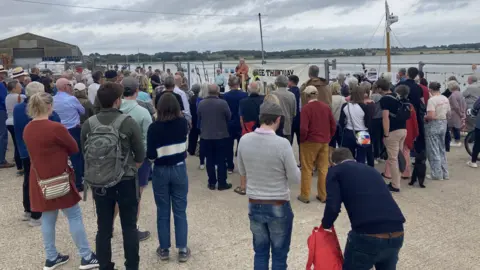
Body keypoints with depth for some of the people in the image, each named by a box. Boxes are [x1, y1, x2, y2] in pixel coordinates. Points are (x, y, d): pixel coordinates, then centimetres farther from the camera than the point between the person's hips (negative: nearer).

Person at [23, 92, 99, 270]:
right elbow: (74, 148, -7)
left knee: (47, 218, 15)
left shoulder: (27, 129, 3)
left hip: (39, 179, 7)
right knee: (74, 217, 3)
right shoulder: (55, 127, -19)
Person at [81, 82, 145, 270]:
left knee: (103, 228, 13)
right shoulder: (128, 123, -15)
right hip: (126, 182, -2)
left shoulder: (88, 124, -6)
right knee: (129, 228, 11)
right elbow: (140, 156, -8)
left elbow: (85, 153, 5)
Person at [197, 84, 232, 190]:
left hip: (206, 136, 3)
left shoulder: (201, 103, -5)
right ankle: (222, 183, 10)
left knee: (210, 160, 10)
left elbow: (199, 118, 8)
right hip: (221, 135, -3)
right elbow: (229, 117, -2)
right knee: (221, 160, 5)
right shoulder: (223, 103, -15)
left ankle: (212, 183, 16)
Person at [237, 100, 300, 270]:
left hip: (254, 205, 4)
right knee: (279, 254, 13)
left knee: (260, 251, 19)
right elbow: (295, 178, -12)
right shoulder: (282, 143, -21)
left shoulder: (244, 140, -7)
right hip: (278, 206, -4)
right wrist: (291, 168, 9)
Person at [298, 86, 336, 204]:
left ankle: (305, 195, 12)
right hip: (324, 142, 5)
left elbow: (303, 128, -20)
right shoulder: (326, 107, 1)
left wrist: (301, 140, -4)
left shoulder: (306, 108, -15)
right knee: (323, 169, 11)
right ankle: (323, 195, 17)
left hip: (310, 142, -4)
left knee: (307, 169, 6)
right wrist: (328, 138, 14)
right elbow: (334, 125, 5)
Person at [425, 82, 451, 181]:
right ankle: (444, 173, 24)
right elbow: (448, 114, 12)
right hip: (443, 124, 8)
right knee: (442, 150, 17)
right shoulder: (445, 99, 6)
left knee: (434, 151, 3)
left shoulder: (432, 100, -18)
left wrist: (424, 117, -7)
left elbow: (431, 116, -26)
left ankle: (437, 174, 8)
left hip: (433, 125, -8)